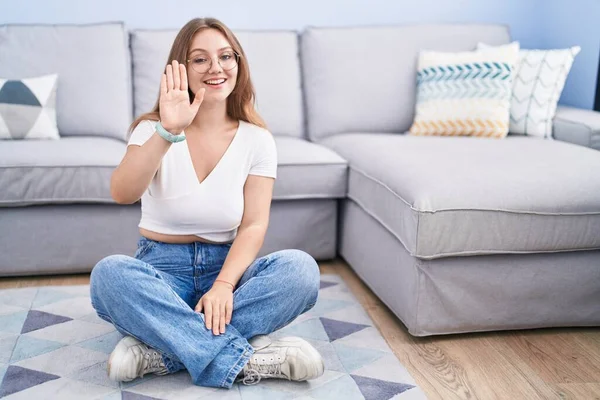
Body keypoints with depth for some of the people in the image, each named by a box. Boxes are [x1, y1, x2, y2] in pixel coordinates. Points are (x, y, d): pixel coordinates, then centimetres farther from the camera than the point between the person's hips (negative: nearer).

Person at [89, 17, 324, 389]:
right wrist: (167, 133, -40)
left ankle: (162, 350, -28)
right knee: (109, 273, -33)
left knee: (301, 268, -27)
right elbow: (122, 193, -24)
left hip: (226, 266, 2)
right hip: (161, 269, -1)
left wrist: (224, 285, -25)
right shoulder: (153, 128, -5)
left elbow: (254, 225, -8)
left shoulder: (257, 139, -1)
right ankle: (240, 360, -32)